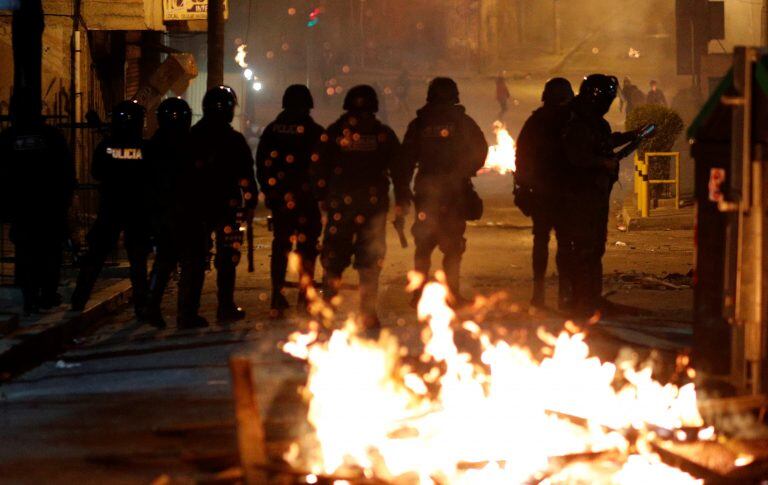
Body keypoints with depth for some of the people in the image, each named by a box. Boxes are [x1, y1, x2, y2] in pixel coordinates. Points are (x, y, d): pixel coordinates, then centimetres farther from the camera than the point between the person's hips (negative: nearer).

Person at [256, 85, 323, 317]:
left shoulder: (271, 130, 6)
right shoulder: (314, 132, -6)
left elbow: (261, 165, 10)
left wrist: (269, 192, 17)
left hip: (279, 199, 4)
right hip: (306, 200, -4)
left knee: (280, 247, 12)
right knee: (307, 248, 2)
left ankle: (277, 300, 10)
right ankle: (304, 299, -2)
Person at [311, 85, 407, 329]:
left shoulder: (333, 133, 2)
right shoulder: (384, 134, 2)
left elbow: (319, 169, 1)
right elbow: (398, 170, 2)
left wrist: (322, 199, 8)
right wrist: (400, 202, 8)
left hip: (341, 205, 0)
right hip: (374, 206, 0)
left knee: (333, 259, 11)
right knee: (370, 262, 6)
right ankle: (368, 312, 3)